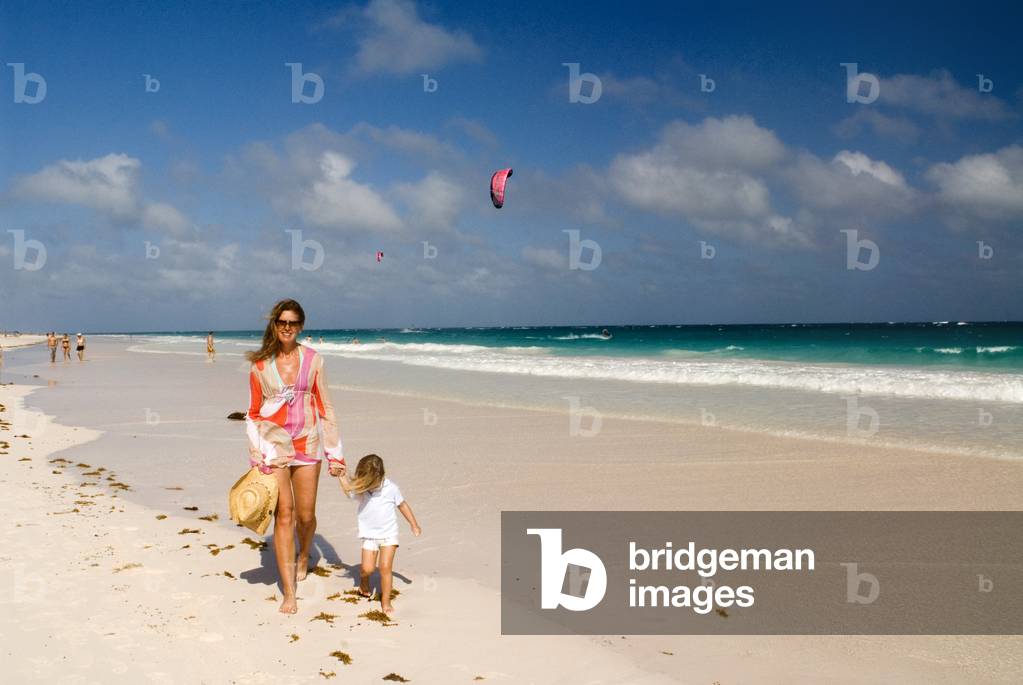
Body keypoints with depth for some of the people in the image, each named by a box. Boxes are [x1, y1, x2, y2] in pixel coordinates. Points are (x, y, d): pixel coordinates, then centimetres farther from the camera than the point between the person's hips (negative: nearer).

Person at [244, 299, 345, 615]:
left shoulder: (313, 360, 1)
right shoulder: (260, 364, 1)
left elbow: (325, 408, 4)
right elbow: (253, 413, 7)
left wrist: (335, 453, 2)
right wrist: (256, 457, 1)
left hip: (306, 444, 1)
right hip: (273, 444, -1)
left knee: (306, 515, 8)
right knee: (284, 514, -8)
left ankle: (303, 556, 43)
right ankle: (289, 592, -2)